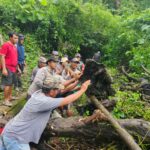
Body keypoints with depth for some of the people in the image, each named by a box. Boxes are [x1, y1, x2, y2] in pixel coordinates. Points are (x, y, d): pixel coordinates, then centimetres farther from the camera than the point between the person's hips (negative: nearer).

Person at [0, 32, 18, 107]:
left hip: (13, 68, 8)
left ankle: (10, 96, 28)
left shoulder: (14, 46, 14)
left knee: (11, 84, 16)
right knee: (7, 84, -6)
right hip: (8, 68, -8)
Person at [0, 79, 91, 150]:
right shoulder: (43, 101, -26)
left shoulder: (40, 93, -1)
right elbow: (67, 101, -24)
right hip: (15, 138, -9)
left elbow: (61, 86, 8)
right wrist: (83, 89, -13)